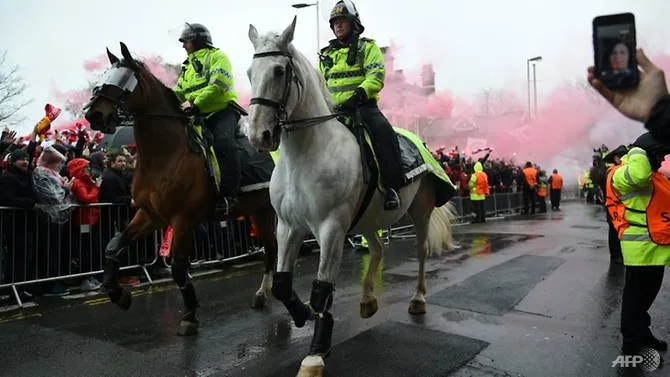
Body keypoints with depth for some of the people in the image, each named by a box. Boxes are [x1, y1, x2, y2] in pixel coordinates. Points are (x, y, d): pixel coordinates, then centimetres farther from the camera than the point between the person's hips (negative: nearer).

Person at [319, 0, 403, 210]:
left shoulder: (367, 47, 10)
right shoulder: (326, 54, 24)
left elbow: (376, 76, -7)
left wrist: (359, 94, -25)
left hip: (363, 106, -5)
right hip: (334, 110, 5)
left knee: (383, 131, -33)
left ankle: (391, 186, -31)